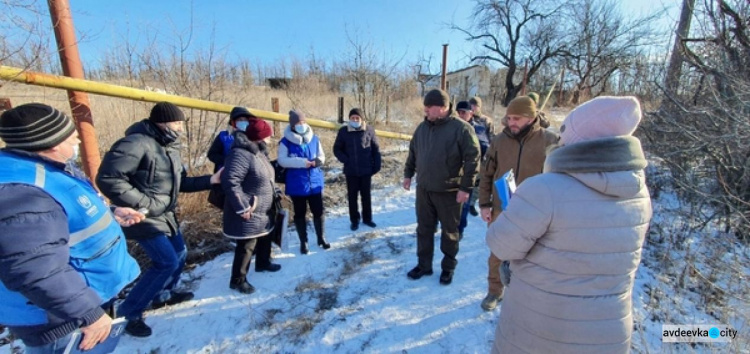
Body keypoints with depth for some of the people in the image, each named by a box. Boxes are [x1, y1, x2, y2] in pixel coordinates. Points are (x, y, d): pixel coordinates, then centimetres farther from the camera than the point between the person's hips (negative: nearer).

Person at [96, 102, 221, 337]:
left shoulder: (171, 147, 7)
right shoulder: (137, 144, -23)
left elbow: (179, 182, 9)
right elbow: (107, 178, -25)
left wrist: (210, 180, -1)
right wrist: (142, 203, -24)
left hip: (166, 215, 10)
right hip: (145, 218, -10)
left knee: (179, 254, 19)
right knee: (167, 262, -8)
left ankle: (163, 296, 42)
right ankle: (129, 312, 12)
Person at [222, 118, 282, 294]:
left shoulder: (258, 151, 8)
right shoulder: (241, 154, -25)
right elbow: (229, 181, -32)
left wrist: (275, 194, 18)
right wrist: (242, 207, -28)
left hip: (263, 211, 10)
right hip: (249, 213, -10)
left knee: (264, 238, 25)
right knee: (246, 246, 2)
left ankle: (263, 263, 47)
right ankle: (238, 280, 20)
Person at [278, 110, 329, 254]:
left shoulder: (314, 139, 3)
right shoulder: (286, 141, -8)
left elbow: (322, 156, 8)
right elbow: (282, 160, -14)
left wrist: (317, 161, -15)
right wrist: (301, 162, -24)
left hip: (315, 183, 3)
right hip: (297, 185, -3)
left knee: (318, 212, 11)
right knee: (299, 214, 11)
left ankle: (321, 238, 29)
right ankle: (303, 242, 27)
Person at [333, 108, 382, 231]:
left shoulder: (369, 130, -4)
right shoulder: (343, 131, -4)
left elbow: (376, 149, 2)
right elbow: (337, 149, 4)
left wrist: (376, 166, -2)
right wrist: (345, 160, -10)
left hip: (366, 170, 0)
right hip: (350, 171, 0)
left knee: (366, 195, 13)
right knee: (352, 196, 10)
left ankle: (367, 218, 29)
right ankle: (354, 220, 25)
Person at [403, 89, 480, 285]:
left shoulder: (461, 128, -13)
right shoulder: (422, 127, 5)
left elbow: (472, 159, -14)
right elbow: (413, 153, 16)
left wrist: (466, 187, -17)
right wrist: (408, 174, 14)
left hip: (449, 191, -5)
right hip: (423, 189, 5)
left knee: (449, 232, 11)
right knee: (424, 229, 14)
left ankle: (448, 267, 31)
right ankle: (424, 265, 30)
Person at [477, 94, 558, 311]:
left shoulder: (549, 141, -7)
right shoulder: (499, 140, -1)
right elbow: (486, 174, 4)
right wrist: (484, 204, 0)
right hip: (501, 210, 2)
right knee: (497, 254, 15)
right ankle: (495, 291, 36)